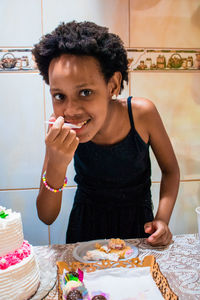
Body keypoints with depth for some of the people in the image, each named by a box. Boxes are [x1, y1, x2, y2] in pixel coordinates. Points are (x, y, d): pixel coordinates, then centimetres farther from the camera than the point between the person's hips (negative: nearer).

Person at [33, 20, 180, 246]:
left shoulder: (142, 113, -25)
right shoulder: (60, 128, -22)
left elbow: (170, 170, -7)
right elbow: (47, 217, -20)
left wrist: (162, 220, -21)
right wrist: (56, 166, -38)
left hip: (137, 225, 1)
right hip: (86, 225, 0)